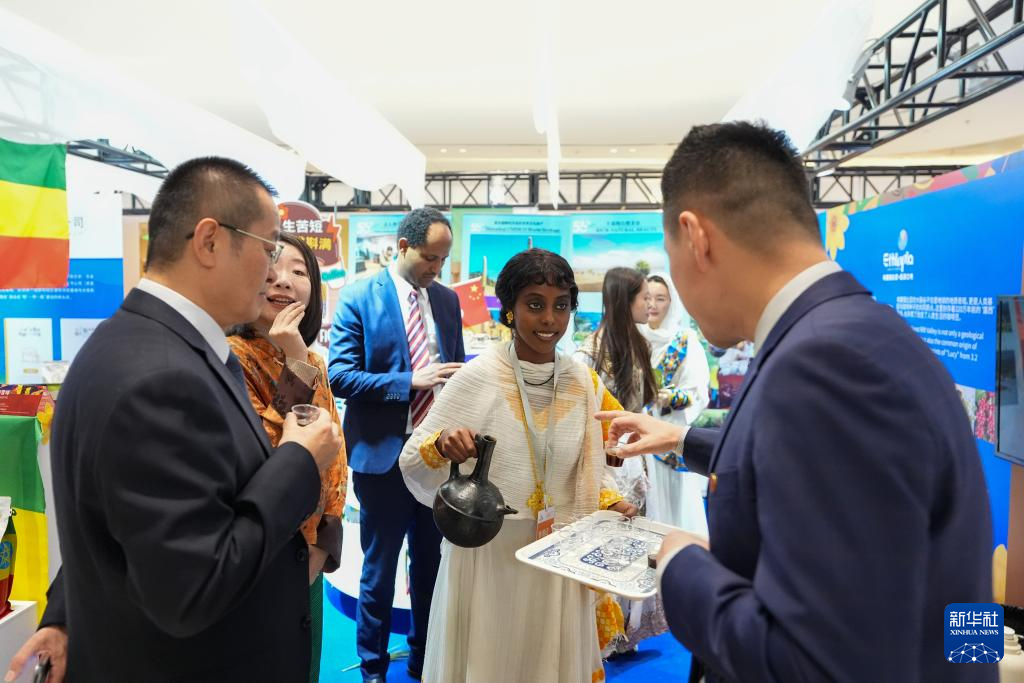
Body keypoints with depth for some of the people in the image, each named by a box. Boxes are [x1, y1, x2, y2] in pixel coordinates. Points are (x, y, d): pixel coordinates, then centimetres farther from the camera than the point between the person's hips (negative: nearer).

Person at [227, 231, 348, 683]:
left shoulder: (313, 363, 3)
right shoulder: (231, 357, -18)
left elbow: (333, 457, 7)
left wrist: (323, 546, 1)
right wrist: (296, 367, -28)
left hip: (307, 560, 7)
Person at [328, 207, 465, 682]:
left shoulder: (447, 299, 6)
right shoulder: (358, 297, -8)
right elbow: (339, 375, -15)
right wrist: (410, 381, -24)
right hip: (383, 452, -4)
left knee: (432, 563, 17)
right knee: (379, 569, 11)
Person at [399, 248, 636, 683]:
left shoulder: (585, 383, -2)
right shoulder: (478, 376, -14)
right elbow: (412, 460, -10)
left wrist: (611, 501, -8)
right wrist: (442, 445, -30)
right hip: (488, 555, -3)